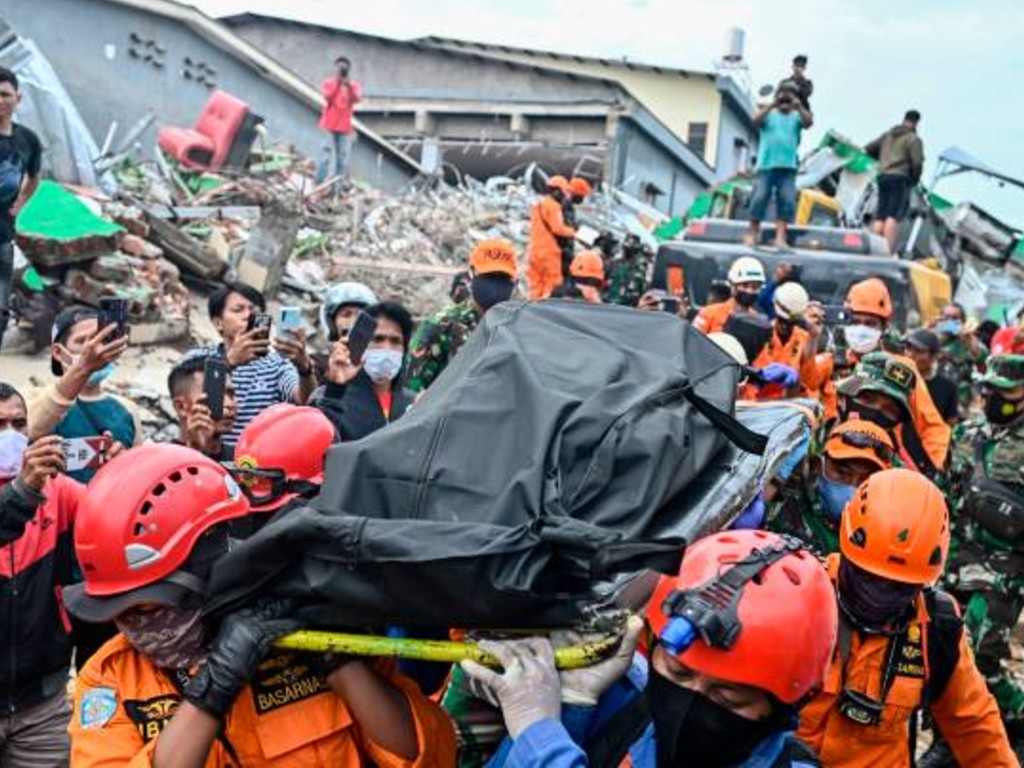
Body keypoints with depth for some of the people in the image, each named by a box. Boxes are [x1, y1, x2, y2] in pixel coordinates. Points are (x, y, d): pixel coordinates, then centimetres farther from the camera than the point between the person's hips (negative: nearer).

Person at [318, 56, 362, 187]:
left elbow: (357, 99, -10)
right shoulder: (328, 83, 5)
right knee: (330, 153, -6)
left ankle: (343, 181, 2)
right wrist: (337, 83, -17)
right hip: (329, 125, -2)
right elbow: (327, 97, -13)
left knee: (344, 155, -1)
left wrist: (349, 86, -21)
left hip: (345, 126, 2)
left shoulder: (354, 85, 9)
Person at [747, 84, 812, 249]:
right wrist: (772, 105, -17)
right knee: (759, 198, -5)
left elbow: (808, 122, -5)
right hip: (766, 164, -1)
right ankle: (753, 233, 4)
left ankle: (780, 236, -6)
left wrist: (799, 106, -19)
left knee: (787, 201, -6)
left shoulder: (796, 116, 13)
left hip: (788, 166, 1)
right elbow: (756, 120, -7)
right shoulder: (769, 114, 12)